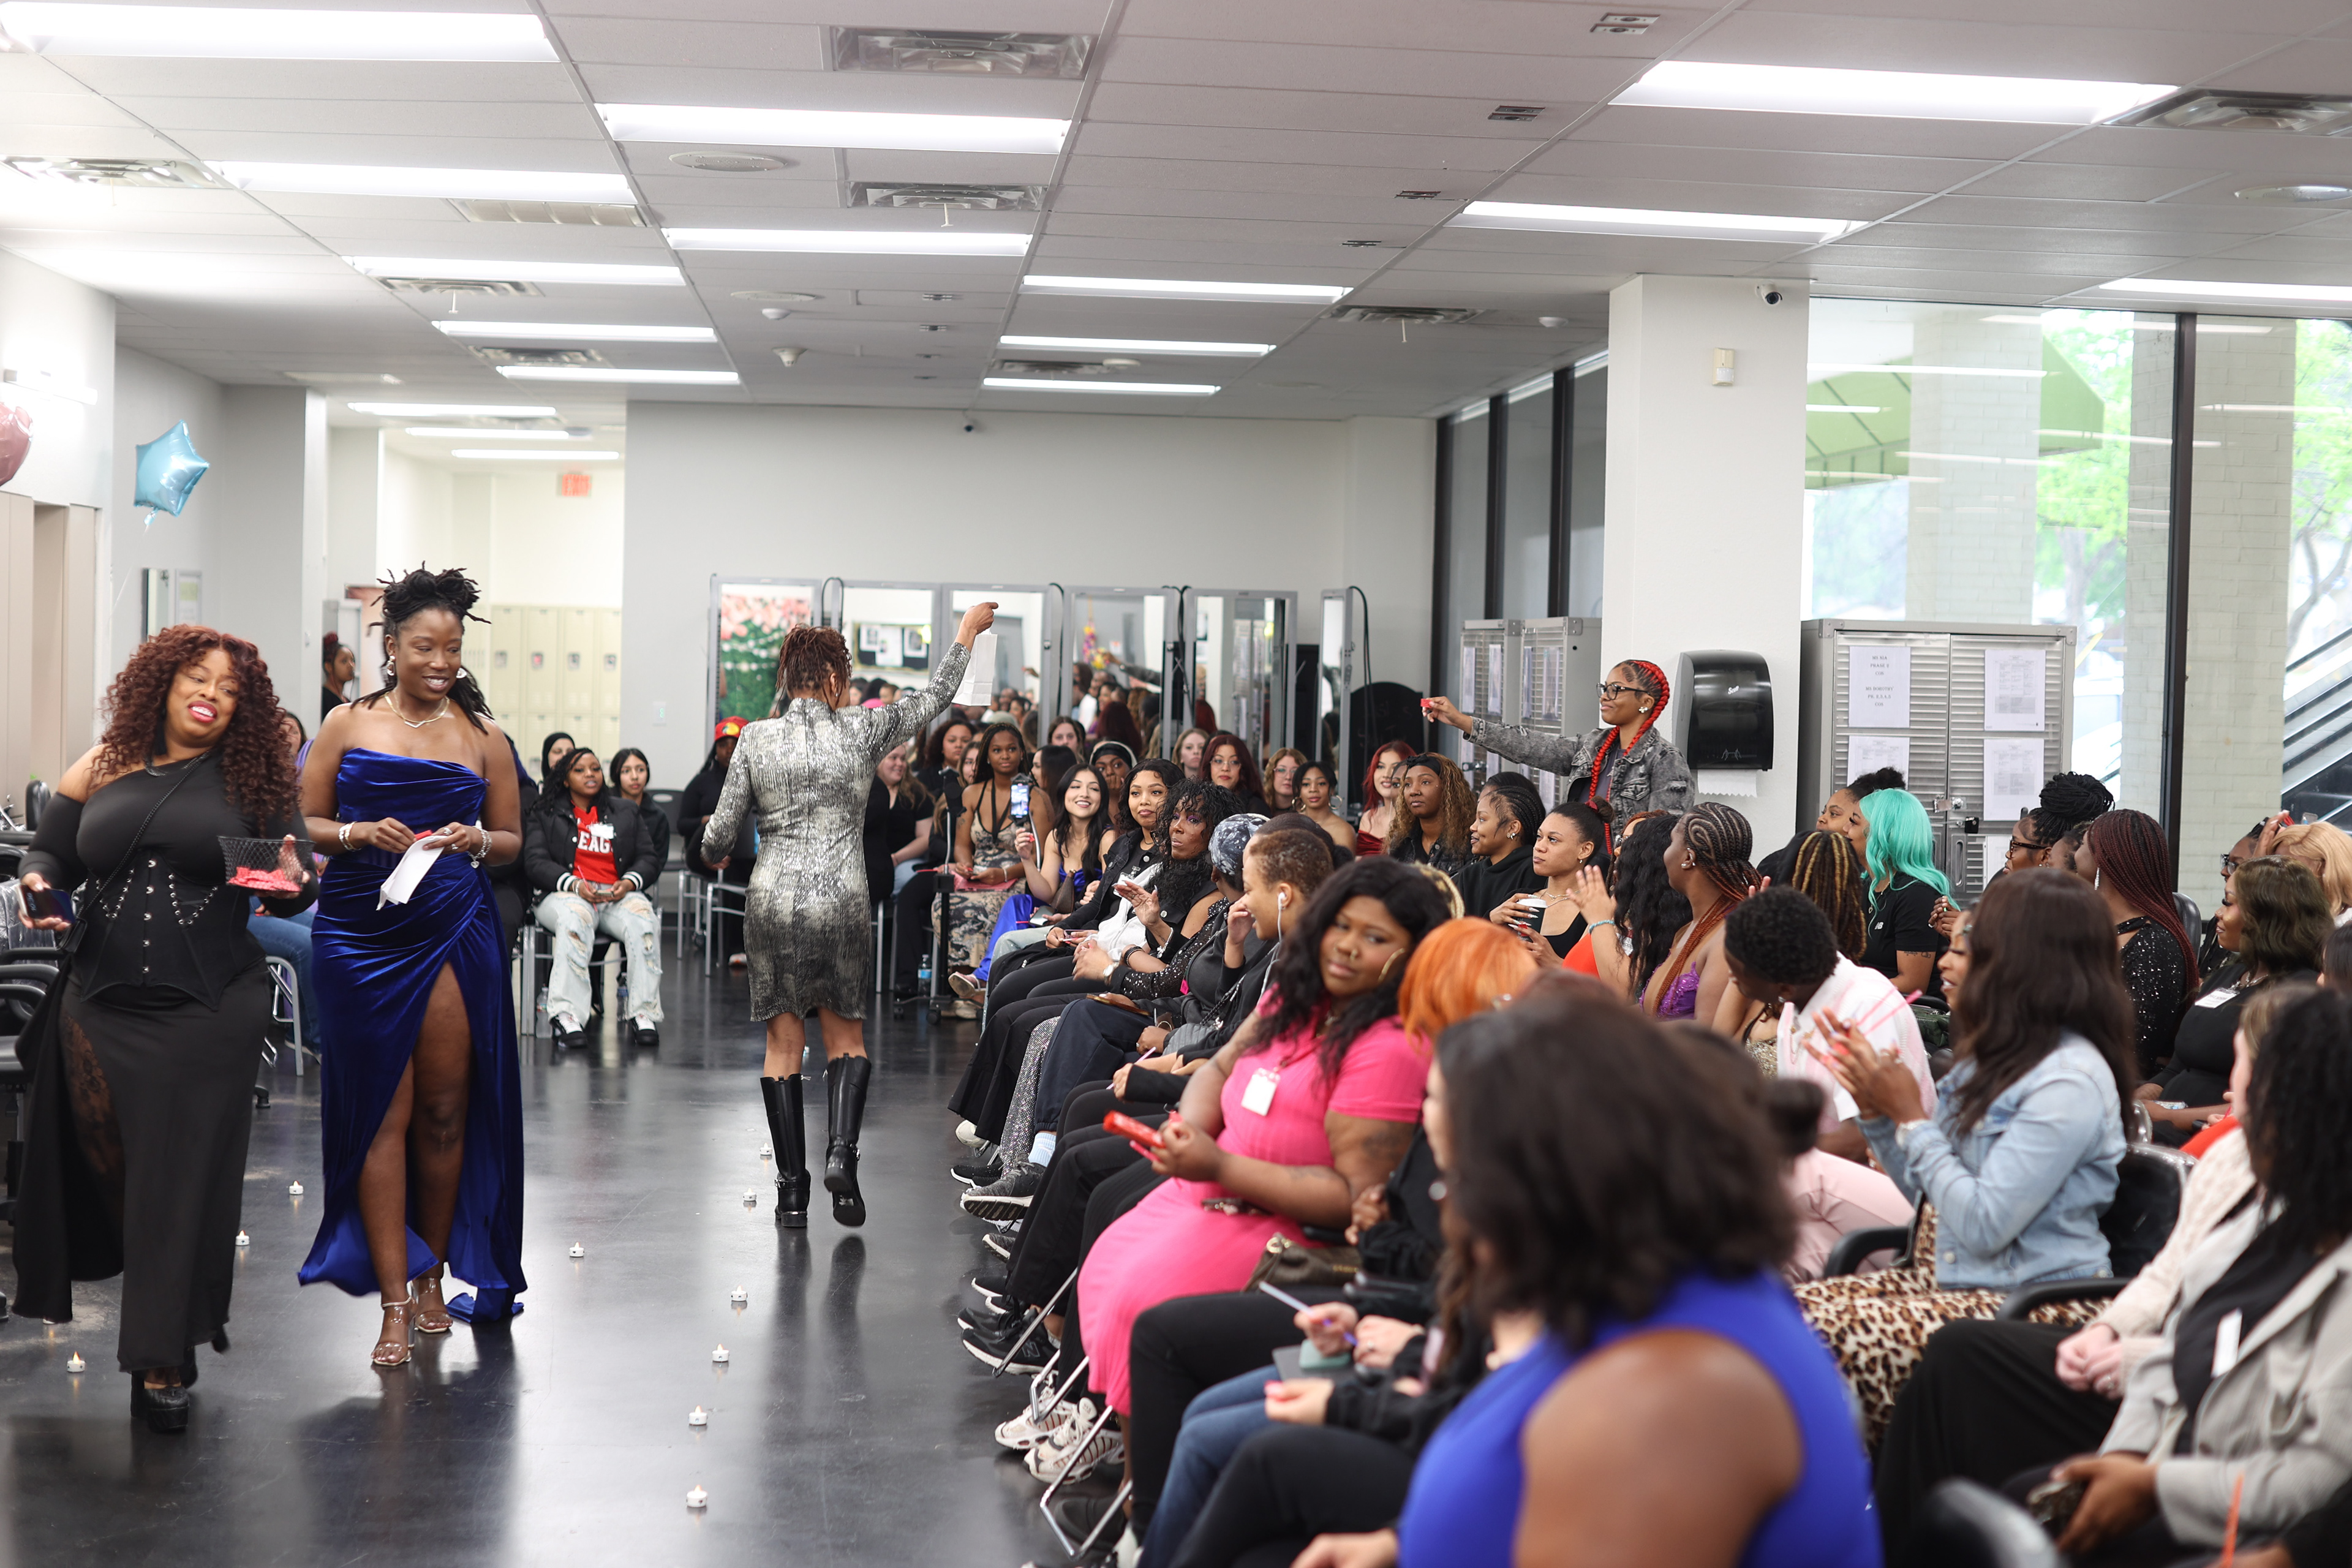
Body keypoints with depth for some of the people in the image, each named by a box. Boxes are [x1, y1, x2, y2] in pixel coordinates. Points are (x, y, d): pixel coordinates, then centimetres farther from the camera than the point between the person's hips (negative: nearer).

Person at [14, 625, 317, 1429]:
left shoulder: (254, 781, 3)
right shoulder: (102, 768, 8)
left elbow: (297, 882, 3)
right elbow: (48, 849, 14)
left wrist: (292, 881, -20)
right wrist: (38, 883, -8)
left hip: (209, 1010, -2)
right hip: (100, 1004, 2)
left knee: (183, 1179, -3)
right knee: (104, 1168, 6)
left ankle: (163, 1362, 1)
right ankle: (162, 1296, 31)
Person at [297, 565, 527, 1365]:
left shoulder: (480, 735, 9)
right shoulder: (349, 724, 6)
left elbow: (512, 838, 14)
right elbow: (302, 823, 8)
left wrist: (476, 840, -7)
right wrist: (358, 833, -11)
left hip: (454, 932, 1)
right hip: (361, 931, -1)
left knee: (445, 1108, 3)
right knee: (383, 1111, -2)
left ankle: (430, 1275, 22)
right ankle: (394, 1303, 0)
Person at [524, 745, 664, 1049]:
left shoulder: (625, 812, 23)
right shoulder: (545, 815, 15)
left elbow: (649, 858, 16)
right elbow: (535, 861, 2)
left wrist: (630, 882, -7)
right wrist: (574, 884, -16)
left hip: (619, 895, 2)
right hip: (565, 894, -2)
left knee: (644, 919, -34)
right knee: (574, 919, -40)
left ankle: (644, 1014, -37)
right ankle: (568, 1016, -48)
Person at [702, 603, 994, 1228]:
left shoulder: (757, 738, -1)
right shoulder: (860, 731, -4)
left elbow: (721, 831, 1)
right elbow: (935, 697, 11)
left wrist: (714, 830, 26)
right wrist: (967, 629, 23)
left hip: (774, 900, 1)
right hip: (841, 901, -1)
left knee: (784, 1043, 8)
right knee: (846, 1036, 13)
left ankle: (792, 1189, 8)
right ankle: (841, 1150, -10)